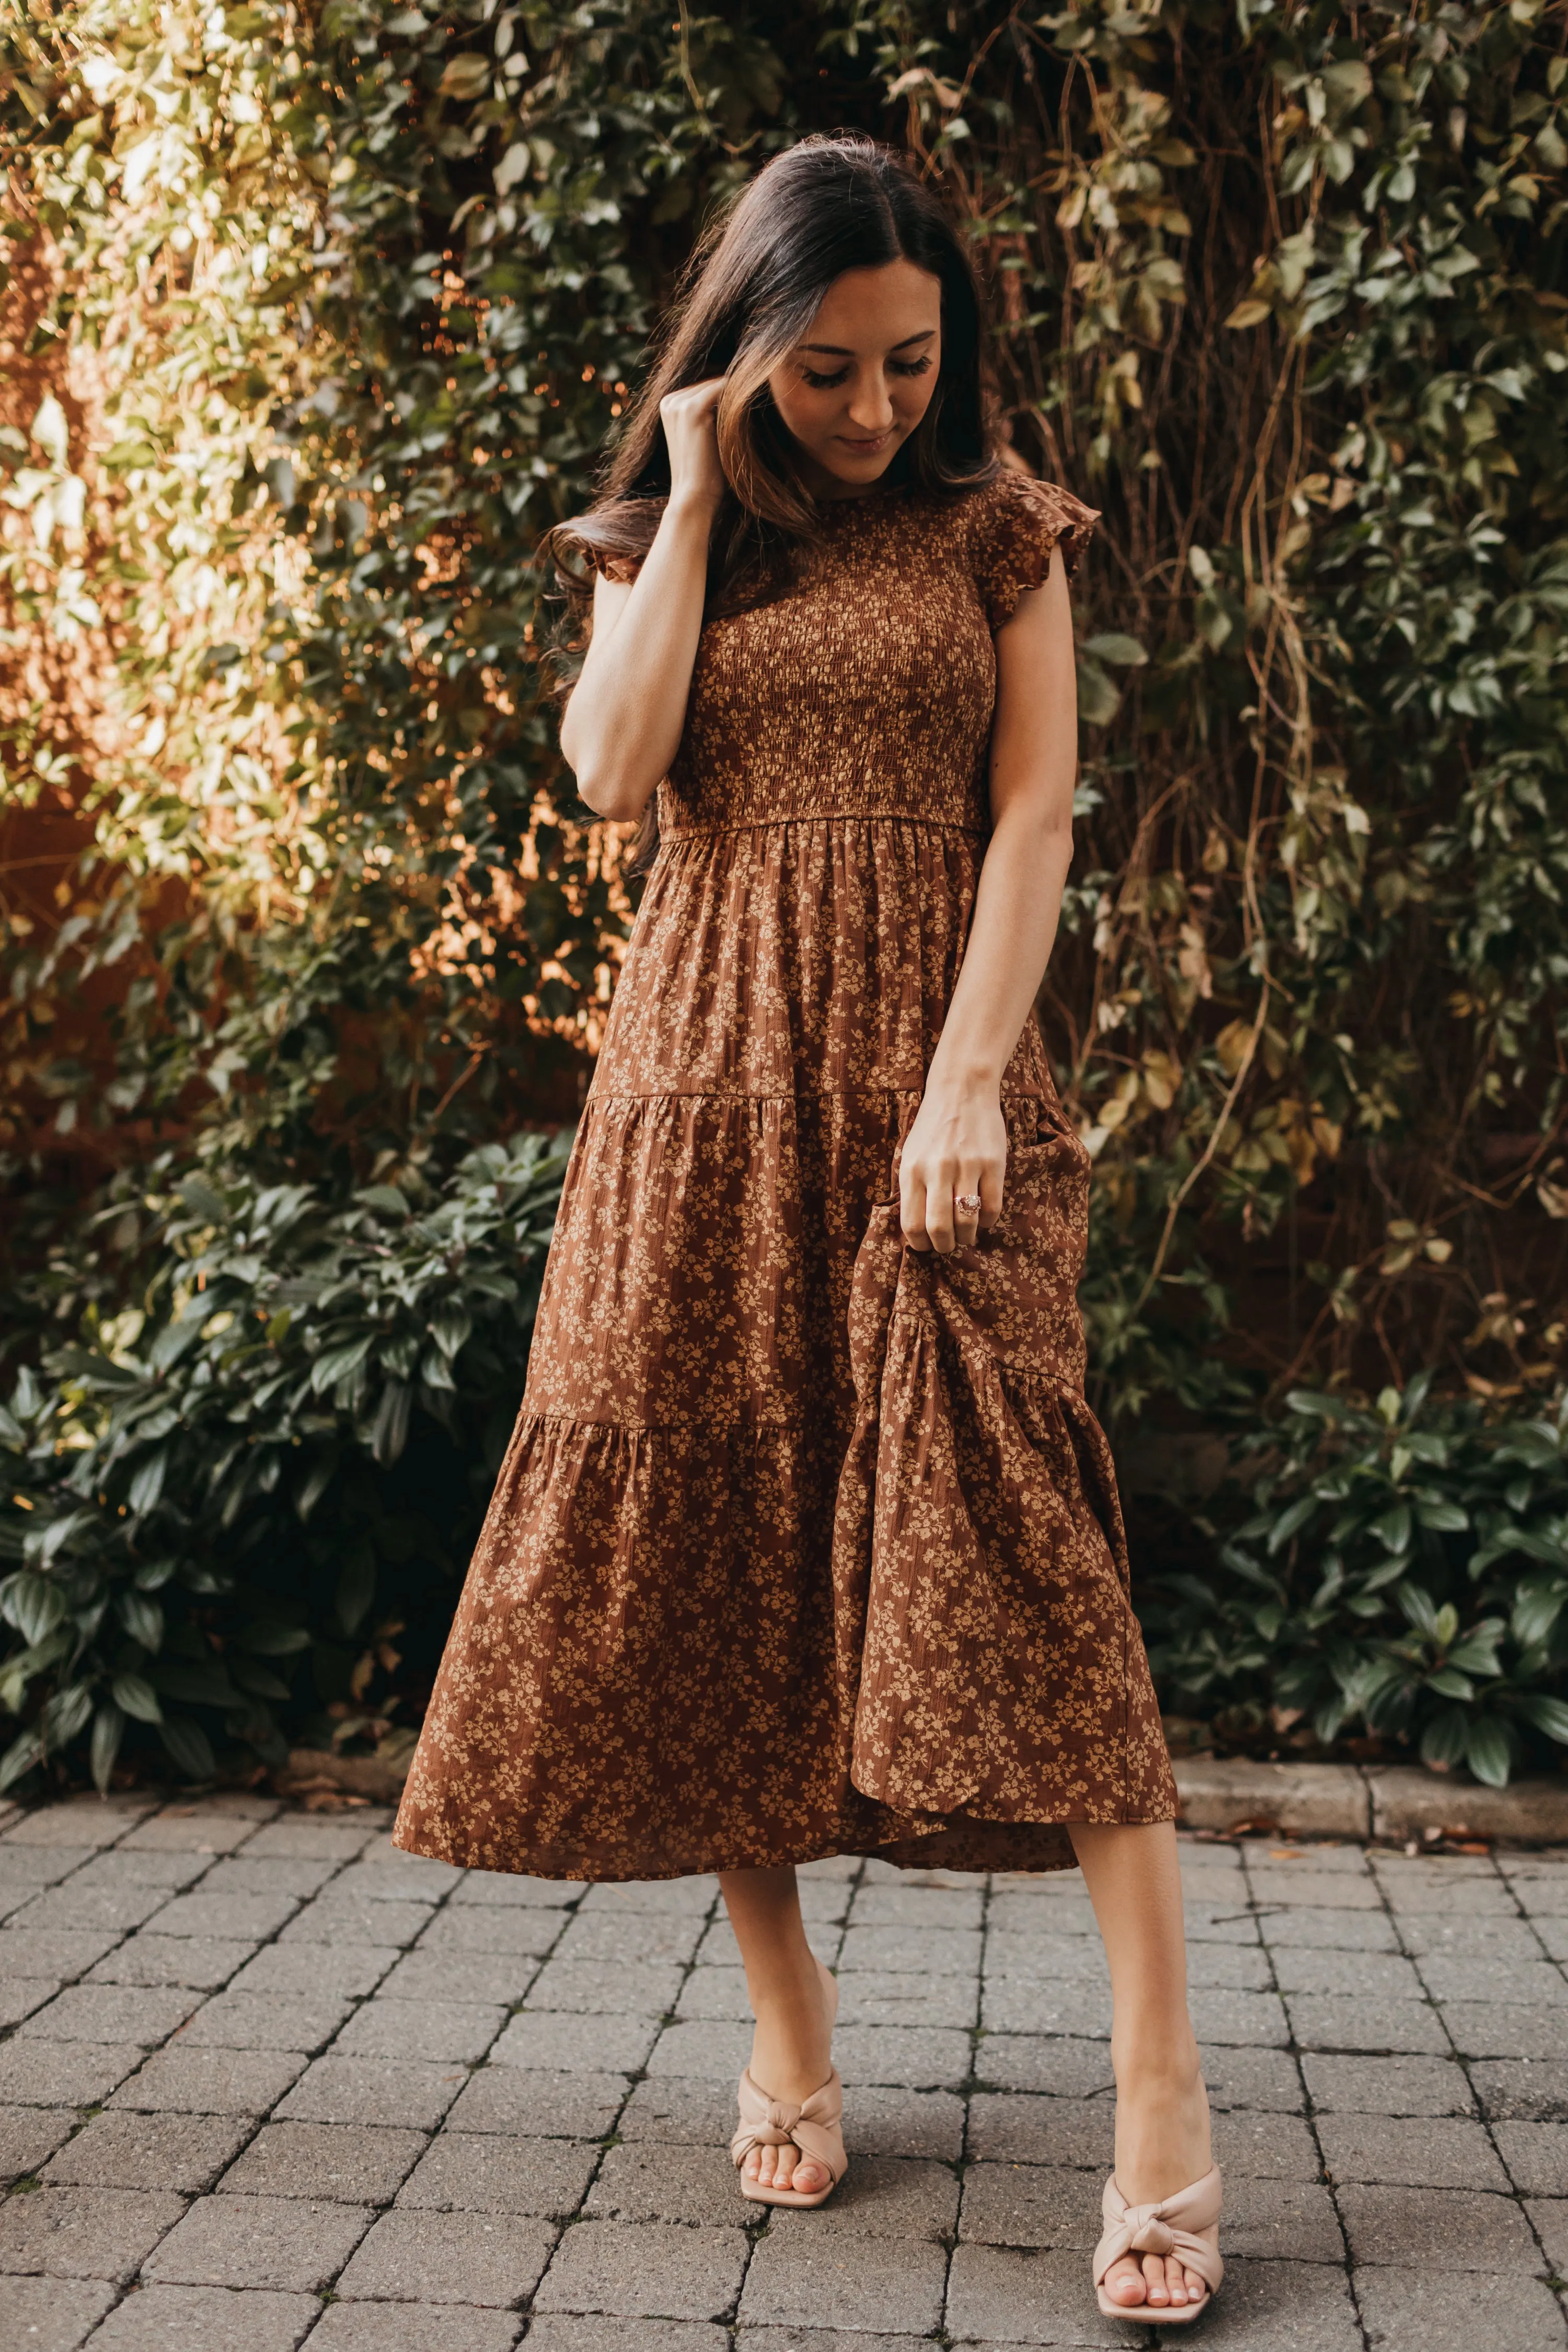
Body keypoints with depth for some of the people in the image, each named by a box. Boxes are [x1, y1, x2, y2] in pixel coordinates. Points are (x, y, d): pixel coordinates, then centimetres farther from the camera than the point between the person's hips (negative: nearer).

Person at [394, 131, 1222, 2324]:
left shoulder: (998, 528, 8)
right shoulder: (655, 540, 12)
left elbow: (1033, 813, 0)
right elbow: (614, 771, -5)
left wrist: (969, 1082, -12)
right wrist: (696, 495, -2)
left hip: (930, 1072, -2)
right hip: (711, 1083, 2)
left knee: (1007, 1528, -14)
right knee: (708, 1526, 0)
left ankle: (1164, 2086, -11)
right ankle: (785, 2015, 15)